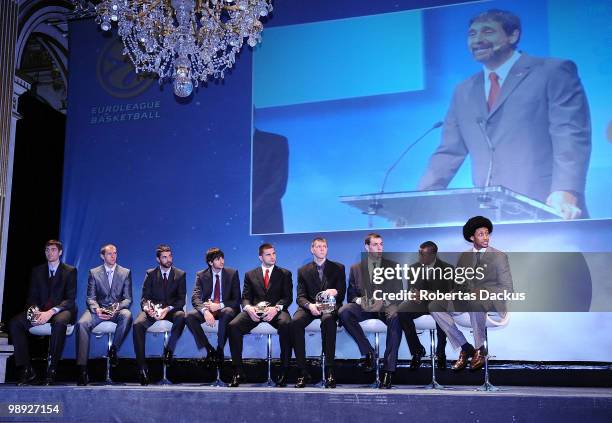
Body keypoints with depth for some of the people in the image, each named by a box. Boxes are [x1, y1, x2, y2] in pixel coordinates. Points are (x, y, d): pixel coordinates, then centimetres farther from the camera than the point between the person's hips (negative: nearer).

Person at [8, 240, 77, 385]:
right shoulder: (37, 271, 16)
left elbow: (70, 299, -6)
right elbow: (32, 296, 10)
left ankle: (51, 370, -33)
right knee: (14, 323, -22)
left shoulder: (70, 271, 3)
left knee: (59, 322, -40)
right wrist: (36, 311, -14)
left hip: (61, 310, -4)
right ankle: (26, 369, -21)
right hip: (40, 310, 4)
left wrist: (51, 312, -23)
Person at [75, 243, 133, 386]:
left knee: (127, 315, -36)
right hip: (98, 309, 0)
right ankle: (82, 369, -33)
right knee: (81, 324, -31)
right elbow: (90, 297, 4)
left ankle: (113, 350, -15)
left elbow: (128, 298, 5)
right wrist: (96, 309, -18)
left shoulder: (125, 272, 9)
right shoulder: (94, 272, 10)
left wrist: (118, 307, -17)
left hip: (117, 310, 0)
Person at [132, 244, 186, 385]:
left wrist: (168, 309, -19)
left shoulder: (180, 274, 6)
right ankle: (142, 366, -27)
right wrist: (148, 308, -20)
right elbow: (145, 297, 4)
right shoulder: (150, 274, 10)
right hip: (153, 309, 1)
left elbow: (181, 300, 0)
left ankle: (169, 349, -20)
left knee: (181, 316, -37)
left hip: (172, 310, -1)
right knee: (137, 324, -30)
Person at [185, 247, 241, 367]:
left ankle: (219, 350, -19)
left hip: (224, 309, -1)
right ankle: (209, 349, -13)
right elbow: (195, 298, -9)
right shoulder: (201, 275, 3)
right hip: (206, 308, 2)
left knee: (228, 313, -37)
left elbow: (237, 299, -3)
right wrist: (205, 311, -30)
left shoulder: (232, 273, 2)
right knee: (189, 316, -28)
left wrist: (219, 306, -21)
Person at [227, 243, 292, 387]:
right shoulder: (250, 275, 19)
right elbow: (245, 298, 10)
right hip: (254, 310, 2)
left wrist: (276, 308, -17)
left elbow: (288, 297, 4)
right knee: (233, 326, -26)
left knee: (286, 324, -36)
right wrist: (249, 308, -15)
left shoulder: (285, 274, 15)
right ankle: (238, 371, -18)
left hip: (276, 310, -2)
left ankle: (284, 370, -26)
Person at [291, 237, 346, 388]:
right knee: (295, 322, -32)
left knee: (328, 319, -38)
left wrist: (335, 292, -19)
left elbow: (342, 293, 7)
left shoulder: (338, 268, 15)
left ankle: (330, 371, -35)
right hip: (310, 306, 2)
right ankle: (302, 372, -27)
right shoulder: (303, 271, 16)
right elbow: (300, 296, 6)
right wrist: (310, 305, -17)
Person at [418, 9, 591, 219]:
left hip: (544, 209, -4)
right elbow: (449, 152, 17)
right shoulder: (463, 92, 19)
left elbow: (571, 136, -7)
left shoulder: (554, 72, 3)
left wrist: (565, 192, -21)